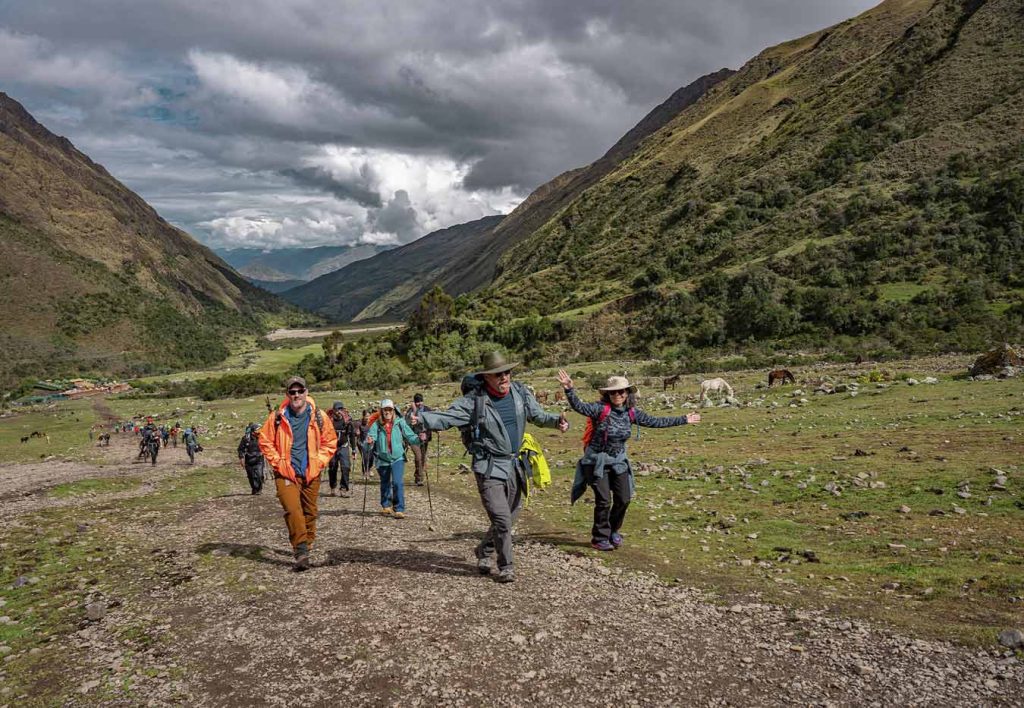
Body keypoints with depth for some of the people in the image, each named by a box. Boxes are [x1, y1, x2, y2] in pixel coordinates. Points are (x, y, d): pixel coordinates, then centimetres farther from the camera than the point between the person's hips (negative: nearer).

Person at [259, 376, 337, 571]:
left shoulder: (318, 416, -2)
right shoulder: (277, 417, -5)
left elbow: (330, 442, 7)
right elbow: (265, 441, 4)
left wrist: (319, 462, -2)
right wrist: (277, 462, -4)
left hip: (311, 474, 2)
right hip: (286, 474, -2)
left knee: (310, 511, 12)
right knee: (293, 510, -16)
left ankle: (307, 544, 31)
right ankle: (301, 552, -14)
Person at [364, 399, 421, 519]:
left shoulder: (400, 422, -4)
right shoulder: (376, 425, -5)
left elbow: (410, 437, -5)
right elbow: (371, 435, -17)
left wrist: (419, 439, -24)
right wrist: (369, 441, -40)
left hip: (398, 457, -2)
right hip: (382, 459, 2)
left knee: (398, 483, -16)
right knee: (385, 484, 18)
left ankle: (399, 509, -8)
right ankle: (386, 506, 40)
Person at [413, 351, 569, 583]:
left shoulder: (520, 392, 2)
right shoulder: (475, 400, -12)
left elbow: (538, 415, 14)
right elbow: (447, 417, -17)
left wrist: (557, 421, -6)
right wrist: (422, 418, -33)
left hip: (515, 465, 6)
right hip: (489, 466, -5)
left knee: (510, 516, 17)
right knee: (501, 518, -9)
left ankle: (484, 551, 40)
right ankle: (506, 567, 10)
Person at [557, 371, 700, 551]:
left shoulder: (632, 413, -1)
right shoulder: (601, 409, -16)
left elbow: (655, 422, 9)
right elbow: (580, 407, -31)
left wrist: (683, 420, 13)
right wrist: (569, 389, -49)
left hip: (618, 460, 5)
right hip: (597, 460, -5)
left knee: (624, 499, 7)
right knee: (604, 500, -5)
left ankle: (613, 531, 33)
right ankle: (599, 538, 15)